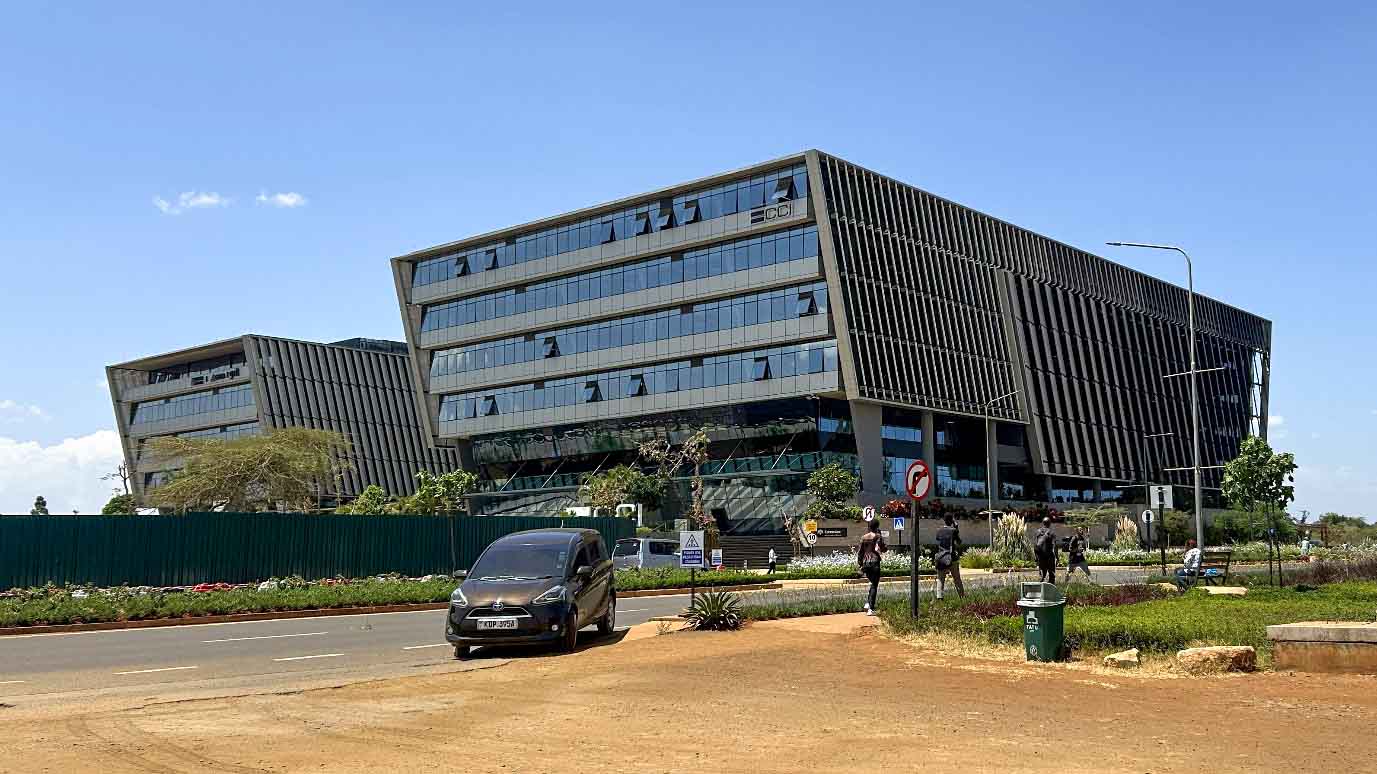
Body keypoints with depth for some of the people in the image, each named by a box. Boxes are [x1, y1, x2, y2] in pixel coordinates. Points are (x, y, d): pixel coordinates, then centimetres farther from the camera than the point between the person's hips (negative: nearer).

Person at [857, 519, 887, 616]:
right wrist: (887, 547, 11)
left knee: (873, 583, 23)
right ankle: (871, 609, -7)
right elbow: (883, 549, -11)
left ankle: (867, 603, 10)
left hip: (865, 563, 5)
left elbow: (859, 552, 10)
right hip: (874, 563, -5)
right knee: (874, 586, 0)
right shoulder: (878, 537, -5)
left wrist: (860, 565, 15)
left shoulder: (864, 538, 9)